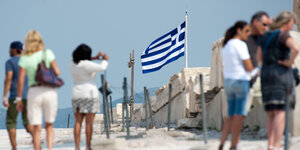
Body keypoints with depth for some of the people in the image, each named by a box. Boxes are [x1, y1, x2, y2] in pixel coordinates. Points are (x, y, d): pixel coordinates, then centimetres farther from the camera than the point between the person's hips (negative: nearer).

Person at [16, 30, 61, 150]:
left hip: (34, 92, -1)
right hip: (50, 92, 1)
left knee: (37, 128, 3)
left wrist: (18, 99, 1)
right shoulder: (47, 53, -3)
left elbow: (20, 80, -5)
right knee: (49, 125, 17)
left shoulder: (24, 58, -2)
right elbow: (57, 72, -5)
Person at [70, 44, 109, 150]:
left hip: (77, 95, 7)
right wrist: (105, 59, 5)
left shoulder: (72, 64, 5)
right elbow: (102, 67, -14)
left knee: (78, 122, 6)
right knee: (89, 122, -4)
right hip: (90, 94, -7)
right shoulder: (85, 64, -17)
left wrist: (95, 58, 23)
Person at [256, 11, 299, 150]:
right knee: (280, 112, -8)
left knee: (272, 114, 9)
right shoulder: (284, 35, -8)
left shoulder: (265, 36, 14)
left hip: (266, 75, 7)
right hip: (281, 74, -7)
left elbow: (259, 57, 20)